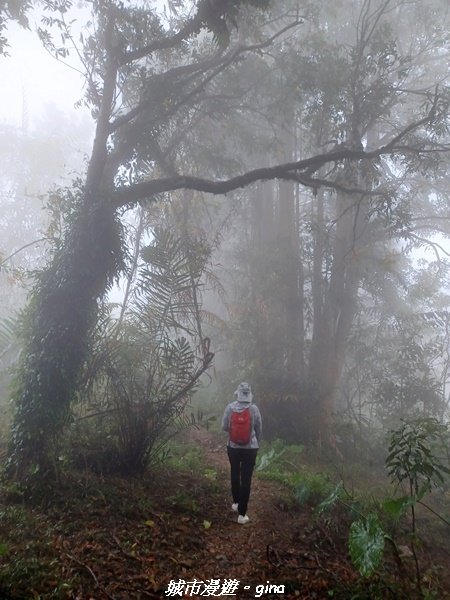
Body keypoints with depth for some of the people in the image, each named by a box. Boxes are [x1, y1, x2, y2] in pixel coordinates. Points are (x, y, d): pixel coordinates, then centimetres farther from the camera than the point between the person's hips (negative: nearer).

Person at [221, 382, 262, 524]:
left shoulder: (230, 407, -11)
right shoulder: (254, 408, -11)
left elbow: (224, 427, -3)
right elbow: (259, 429, 0)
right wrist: (257, 443, 17)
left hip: (233, 447, 2)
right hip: (250, 448, -1)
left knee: (235, 475, 23)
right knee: (246, 480, 5)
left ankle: (236, 503, 38)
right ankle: (242, 514, 7)